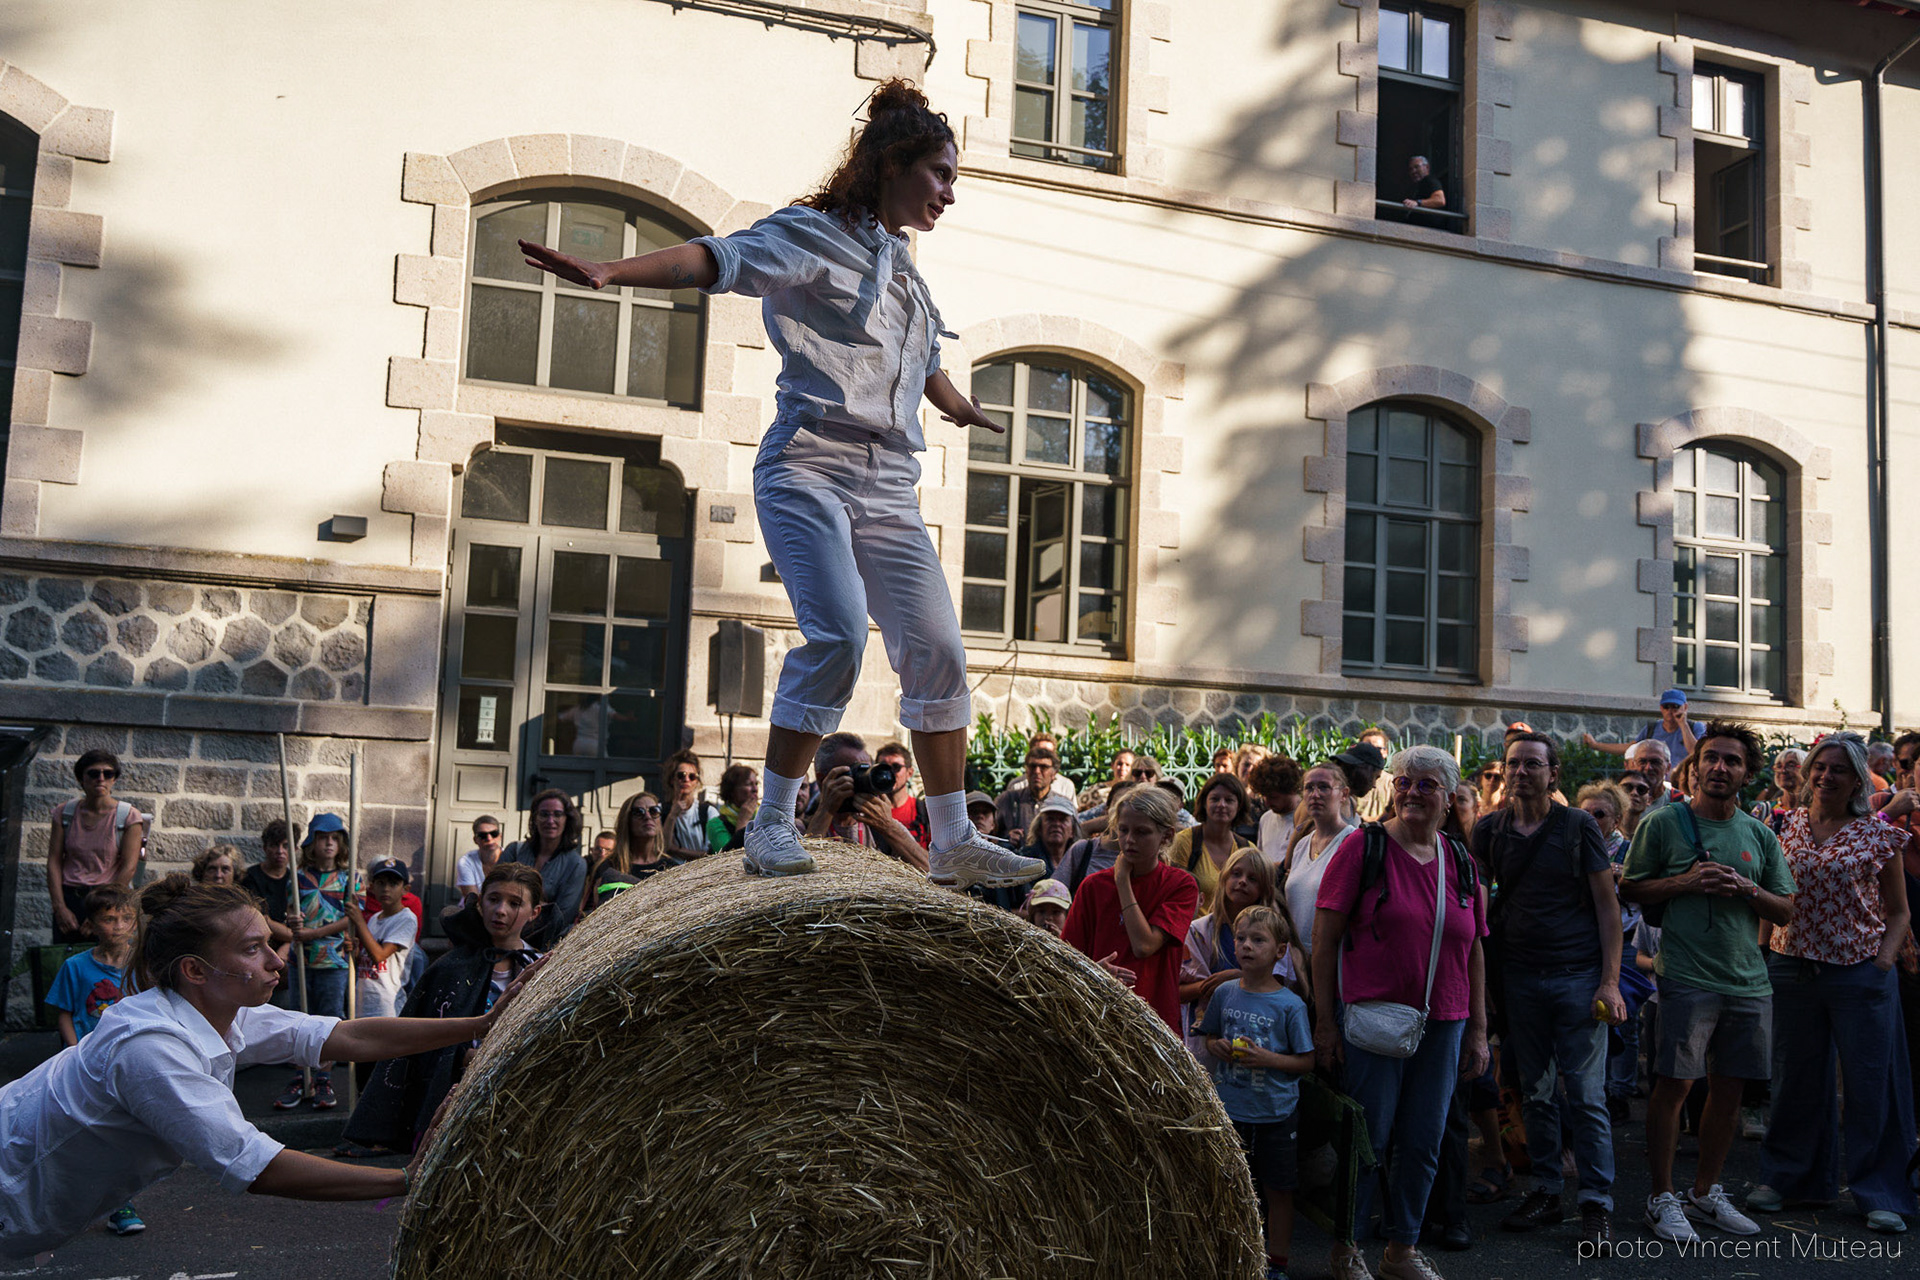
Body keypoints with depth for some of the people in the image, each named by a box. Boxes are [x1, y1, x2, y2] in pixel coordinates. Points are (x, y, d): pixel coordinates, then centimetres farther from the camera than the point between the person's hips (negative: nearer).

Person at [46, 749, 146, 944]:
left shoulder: (129, 817, -1)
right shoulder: (65, 813, 8)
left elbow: (129, 867, -7)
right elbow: (54, 861, 4)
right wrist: (60, 908, -6)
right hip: (68, 899, 3)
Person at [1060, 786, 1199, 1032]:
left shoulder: (1180, 885, 1)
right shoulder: (1093, 886, 6)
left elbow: (1144, 945, -11)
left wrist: (1123, 881, -5)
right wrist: (1093, 970, -15)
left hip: (1158, 1017, -1)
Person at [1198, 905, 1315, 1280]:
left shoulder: (1290, 1005, -10)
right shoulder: (1225, 993, 0)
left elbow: (1307, 1061, -7)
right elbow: (1209, 1037, 14)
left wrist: (1266, 1058, -20)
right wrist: (1218, 1047, -8)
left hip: (1276, 1113, -2)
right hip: (1230, 1109, 3)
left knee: (1278, 1190, 9)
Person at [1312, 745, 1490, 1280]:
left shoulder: (1460, 863, 9)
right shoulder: (1363, 846, -5)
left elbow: (1473, 950, 15)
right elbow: (1324, 936, -7)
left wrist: (1478, 1028, 12)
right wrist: (1325, 1019, -9)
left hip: (1442, 1025, 5)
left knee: (1423, 1143, 11)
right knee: (1367, 1137, 2)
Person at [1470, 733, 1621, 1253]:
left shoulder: (1578, 825, -2)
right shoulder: (1488, 830, 5)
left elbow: (1607, 905, -2)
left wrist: (1611, 981, -9)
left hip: (1578, 975, -3)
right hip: (1519, 975, 3)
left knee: (1586, 1095, -2)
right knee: (1535, 1092, 9)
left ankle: (1597, 1208, 6)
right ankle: (1547, 1191, 21)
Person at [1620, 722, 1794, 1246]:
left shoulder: (1759, 834, 11)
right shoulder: (1662, 823, -1)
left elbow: (1785, 910, 12)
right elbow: (1629, 890, 0)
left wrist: (1745, 889, -7)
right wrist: (1686, 881, -14)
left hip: (1748, 980, 5)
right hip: (1687, 977, -5)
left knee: (1729, 1088, 11)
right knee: (1674, 1084, -5)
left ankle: (1705, 1193, 26)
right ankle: (1662, 1198, 8)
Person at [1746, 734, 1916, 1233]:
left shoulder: (1879, 834, 1)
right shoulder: (1786, 825, 6)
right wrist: (1764, 949, 0)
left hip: (1860, 973, -2)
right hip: (1792, 967, 2)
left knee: (1870, 1084, 1)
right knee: (1796, 1080, 12)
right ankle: (1786, 1177, 26)